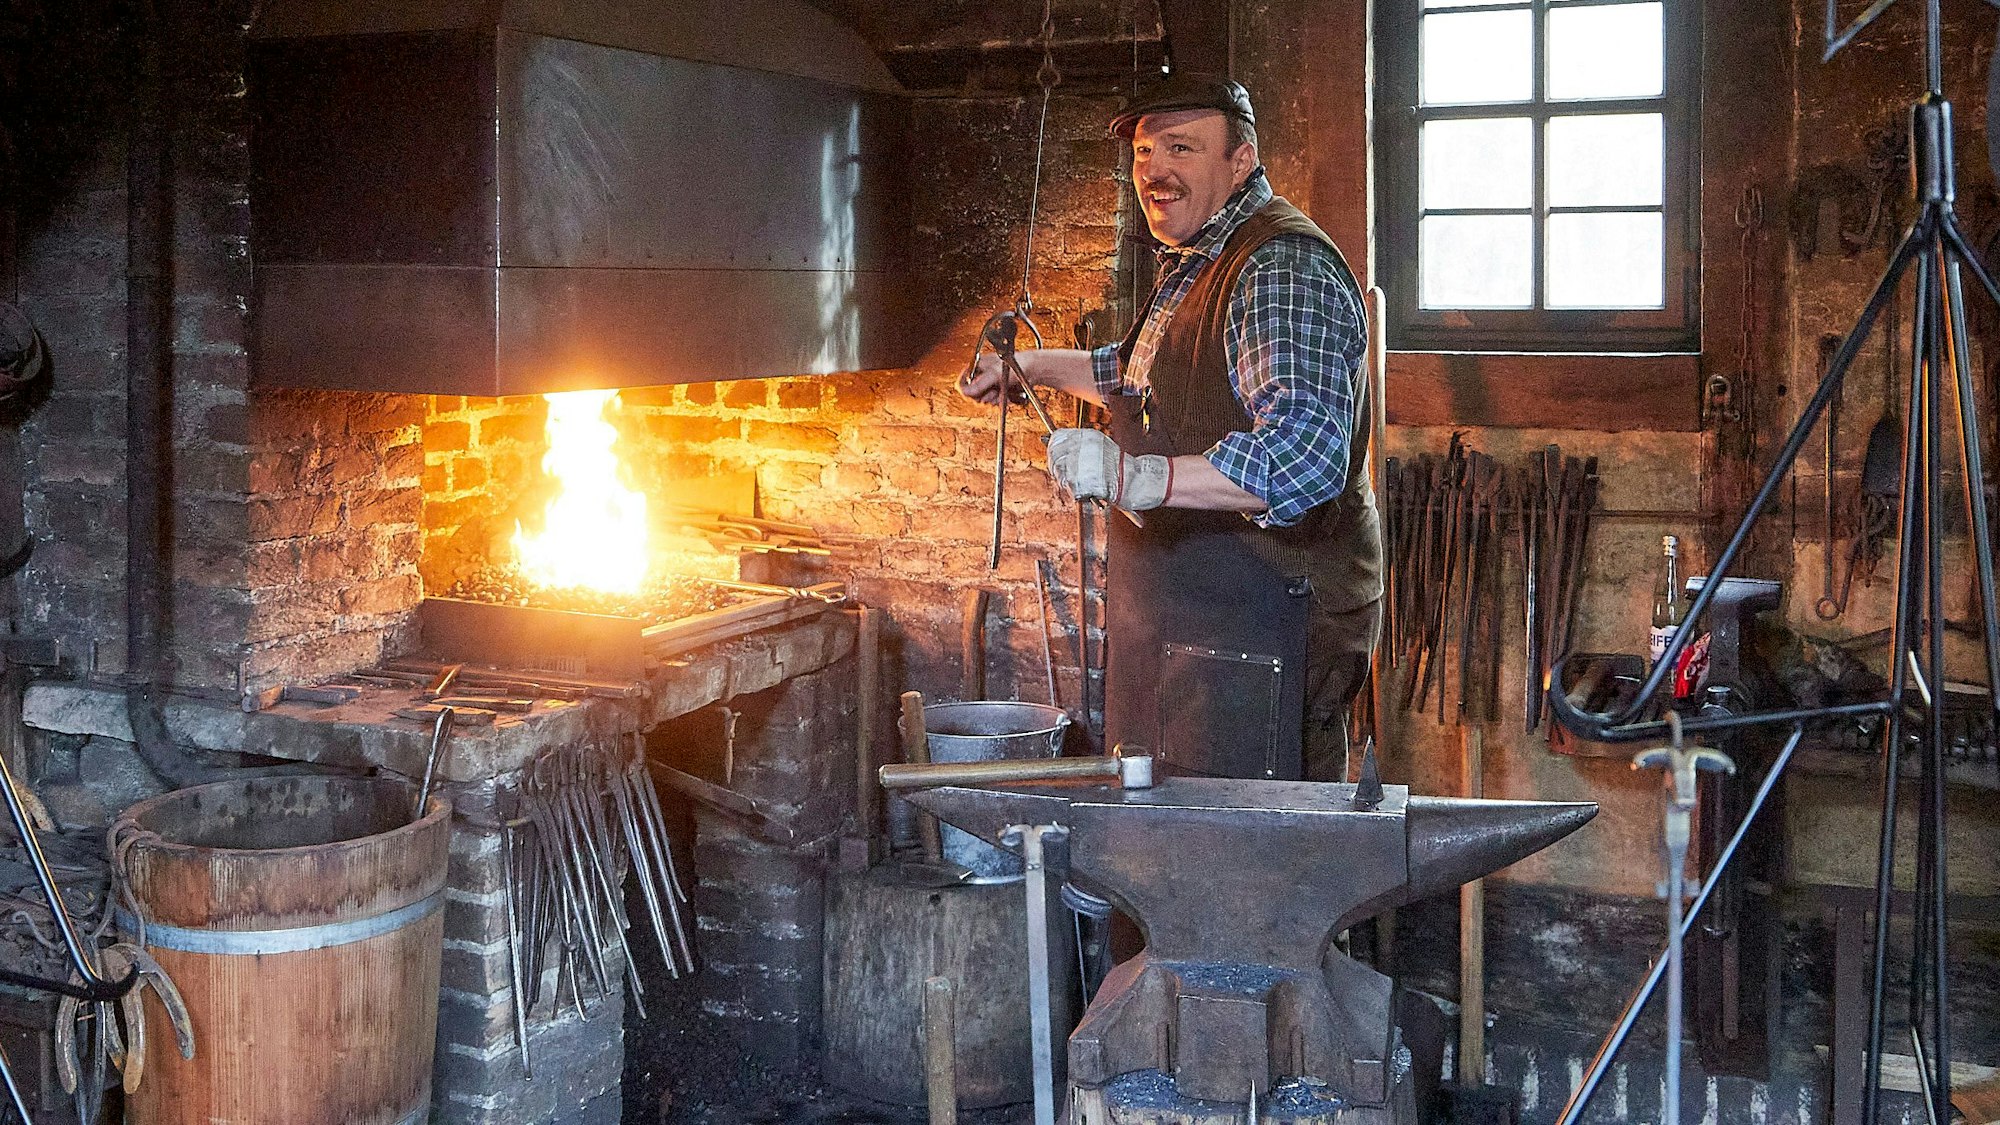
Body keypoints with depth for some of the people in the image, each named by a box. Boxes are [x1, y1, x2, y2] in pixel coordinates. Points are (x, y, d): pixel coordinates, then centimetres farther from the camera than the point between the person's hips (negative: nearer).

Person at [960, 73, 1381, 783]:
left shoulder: (1284, 267, -18)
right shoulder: (1189, 266, 17)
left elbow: (1306, 455, -33)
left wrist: (1136, 477, -40)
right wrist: (1027, 367, 38)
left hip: (1261, 637, -10)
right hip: (1175, 630, 10)